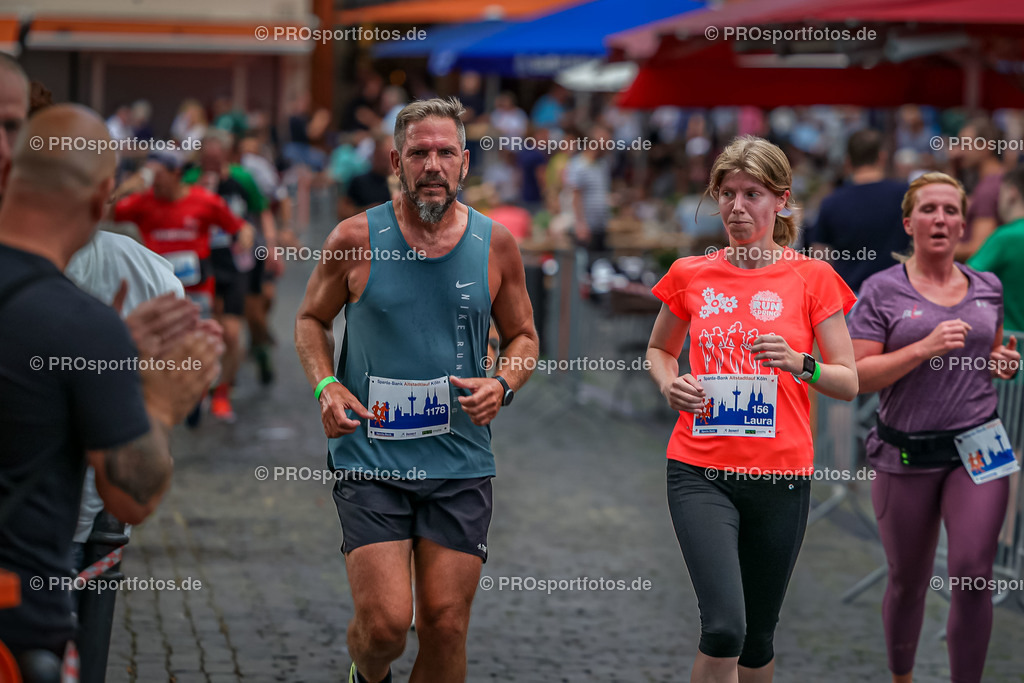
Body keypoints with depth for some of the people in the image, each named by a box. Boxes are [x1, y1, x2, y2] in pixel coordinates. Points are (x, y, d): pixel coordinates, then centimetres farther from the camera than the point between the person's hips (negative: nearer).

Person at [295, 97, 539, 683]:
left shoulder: (495, 244, 1)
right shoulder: (356, 239, -4)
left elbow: (523, 336, 14)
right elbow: (312, 319, 11)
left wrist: (503, 386, -7)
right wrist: (326, 386, -7)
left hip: (461, 464, 2)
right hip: (371, 459, -2)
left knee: (446, 628, 2)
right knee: (385, 623, -11)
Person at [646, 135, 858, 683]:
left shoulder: (811, 277, 1)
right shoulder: (690, 274, 5)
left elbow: (850, 382, 2)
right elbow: (659, 349, 22)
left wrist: (800, 364, -17)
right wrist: (669, 383, 1)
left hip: (780, 477, 1)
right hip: (700, 473, 0)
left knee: (757, 637, 11)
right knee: (725, 627, -19)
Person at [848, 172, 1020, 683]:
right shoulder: (882, 290, -3)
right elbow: (858, 376, -10)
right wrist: (924, 348, -20)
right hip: (906, 457, -2)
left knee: (972, 576, -13)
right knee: (908, 582, 12)